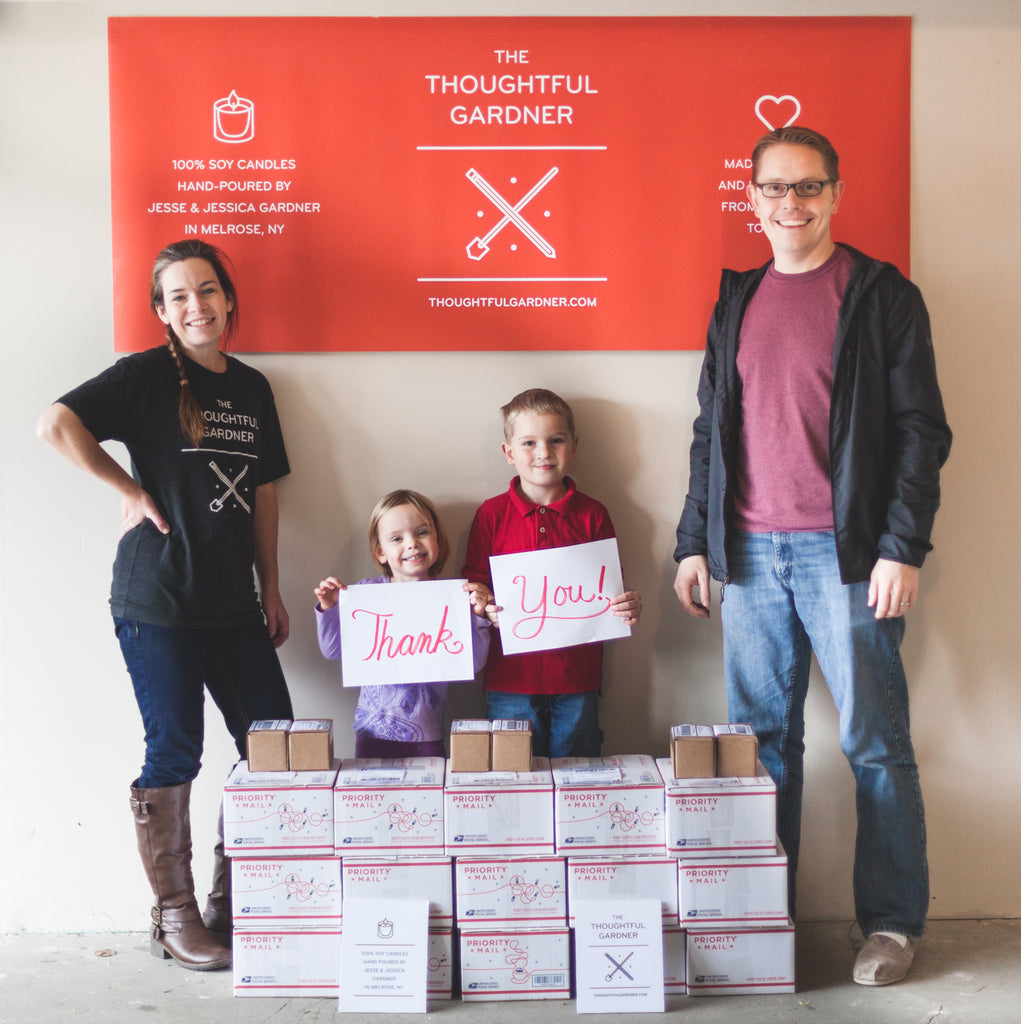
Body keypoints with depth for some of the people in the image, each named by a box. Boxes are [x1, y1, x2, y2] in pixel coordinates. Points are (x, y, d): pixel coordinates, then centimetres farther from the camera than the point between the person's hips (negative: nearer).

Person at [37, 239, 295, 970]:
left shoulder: (252, 388, 12)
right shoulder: (148, 374, -5)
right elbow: (58, 424, -18)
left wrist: (271, 590, 13)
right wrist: (132, 492, -12)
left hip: (232, 604, 6)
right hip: (158, 602, -6)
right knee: (175, 754, 1)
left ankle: (236, 904, 22)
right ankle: (174, 917, 16)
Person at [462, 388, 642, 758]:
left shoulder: (592, 515, 2)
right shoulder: (491, 515, 1)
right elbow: (474, 584, 4)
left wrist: (628, 607, -13)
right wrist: (486, 609, -17)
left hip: (577, 678, 1)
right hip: (511, 680, -1)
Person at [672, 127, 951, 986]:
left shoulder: (882, 295, 1)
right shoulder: (736, 300, 14)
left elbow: (921, 429, -3)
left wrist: (902, 548, -11)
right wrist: (694, 541, 11)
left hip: (845, 555, -4)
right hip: (750, 555, 4)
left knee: (875, 744, 2)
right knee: (762, 738, 9)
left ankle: (893, 924, 15)